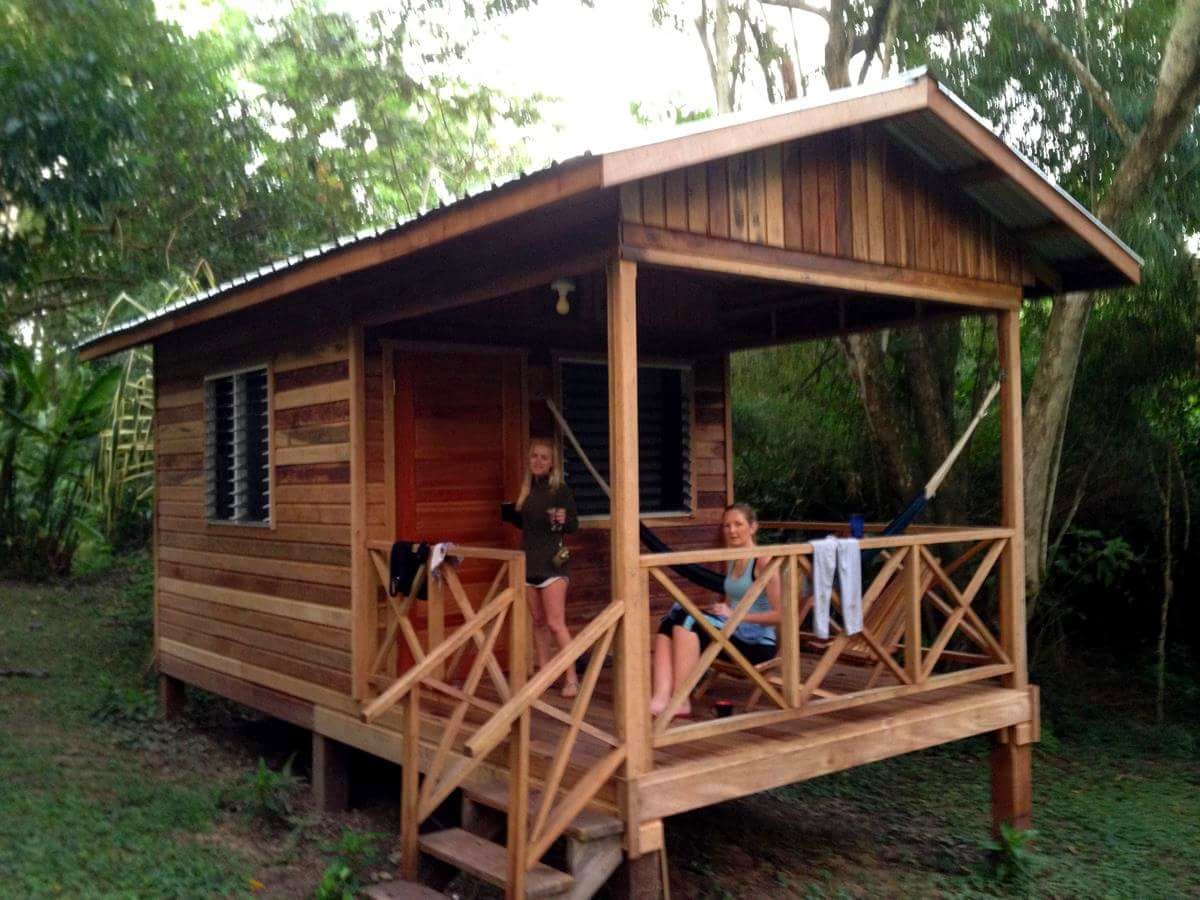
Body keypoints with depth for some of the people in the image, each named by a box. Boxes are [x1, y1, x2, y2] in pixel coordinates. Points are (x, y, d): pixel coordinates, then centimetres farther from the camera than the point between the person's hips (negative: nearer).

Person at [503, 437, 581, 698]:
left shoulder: (561, 490, -8)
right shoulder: (527, 490, 10)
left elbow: (574, 524, -10)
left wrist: (564, 520, -29)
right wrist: (510, 515, 5)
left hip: (552, 563, -7)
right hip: (529, 562, 7)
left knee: (555, 624, -9)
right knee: (538, 622, 13)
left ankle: (572, 679, -5)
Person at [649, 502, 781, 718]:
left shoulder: (764, 561, -8)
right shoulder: (731, 562, 15)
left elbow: (779, 614, -14)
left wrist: (734, 615, -17)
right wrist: (720, 611, 2)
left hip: (757, 643, -8)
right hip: (732, 634, 8)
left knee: (688, 621, -27)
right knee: (668, 624, -14)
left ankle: (680, 702, -26)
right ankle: (661, 698, -32)